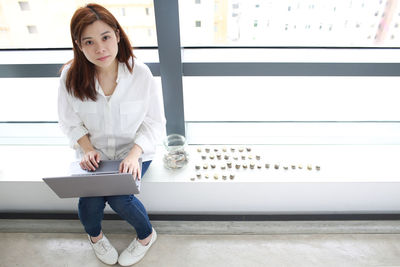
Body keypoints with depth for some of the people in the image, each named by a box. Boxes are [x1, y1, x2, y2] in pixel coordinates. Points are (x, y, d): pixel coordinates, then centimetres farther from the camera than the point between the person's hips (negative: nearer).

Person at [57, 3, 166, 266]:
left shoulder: (140, 73, -17)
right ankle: (94, 234, 29)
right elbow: (70, 121, 2)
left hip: (135, 150, -2)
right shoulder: (71, 76, -12)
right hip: (95, 152, 3)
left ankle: (147, 234, 17)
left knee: (119, 198, -20)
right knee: (90, 200, -12)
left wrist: (134, 154, -22)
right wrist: (87, 149, -14)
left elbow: (154, 122, -10)